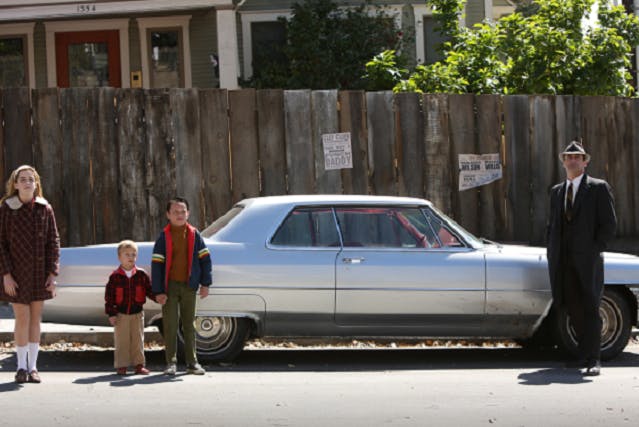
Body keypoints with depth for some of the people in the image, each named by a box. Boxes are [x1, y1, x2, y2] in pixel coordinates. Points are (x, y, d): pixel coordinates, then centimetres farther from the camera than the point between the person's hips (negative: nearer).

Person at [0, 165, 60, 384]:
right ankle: (21, 367, 6)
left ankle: (33, 366, 13)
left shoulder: (45, 209, 2)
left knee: (36, 318, 6)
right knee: (22, 318, -5)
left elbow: (53, 242, 4)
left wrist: (52, 273, -3)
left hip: (39, 272, 3)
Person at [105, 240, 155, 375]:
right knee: (121, 341, 2)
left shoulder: (141, 275, 2)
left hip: (137, 313, 1)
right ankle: (121, 366, 8)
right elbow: (109, 296, -2)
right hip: (121, 314, -1)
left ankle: (139, 365, 10)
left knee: (138, 340, 4)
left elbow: (149, 290, 5)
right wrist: (111, 314, -7)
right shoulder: (115, 276, -3)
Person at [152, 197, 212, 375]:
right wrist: (158, 291, -9)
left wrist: (205, 283, 3)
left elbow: (205, 259, 8)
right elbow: (156, 265, -4)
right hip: (170, 285, -2)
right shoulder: (164, 237, -2)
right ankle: (171, 362, 6)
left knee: (189, 325, 8)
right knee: (170, 325, -1)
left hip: (189, 285, 2)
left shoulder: (194, 235, 3)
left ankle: (192, 362, 13)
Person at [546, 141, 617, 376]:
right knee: (573, 309, 6)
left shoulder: (599, 188, 1)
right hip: (563, 263, 5)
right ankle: (584, 355, 15)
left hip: (587, 260, -5)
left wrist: (594, 251, -10)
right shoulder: (556, 191, 18)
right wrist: (552, 252, 9)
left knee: (590, 309, -8)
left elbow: (609, 224, -3)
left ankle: (593, 360, -8)